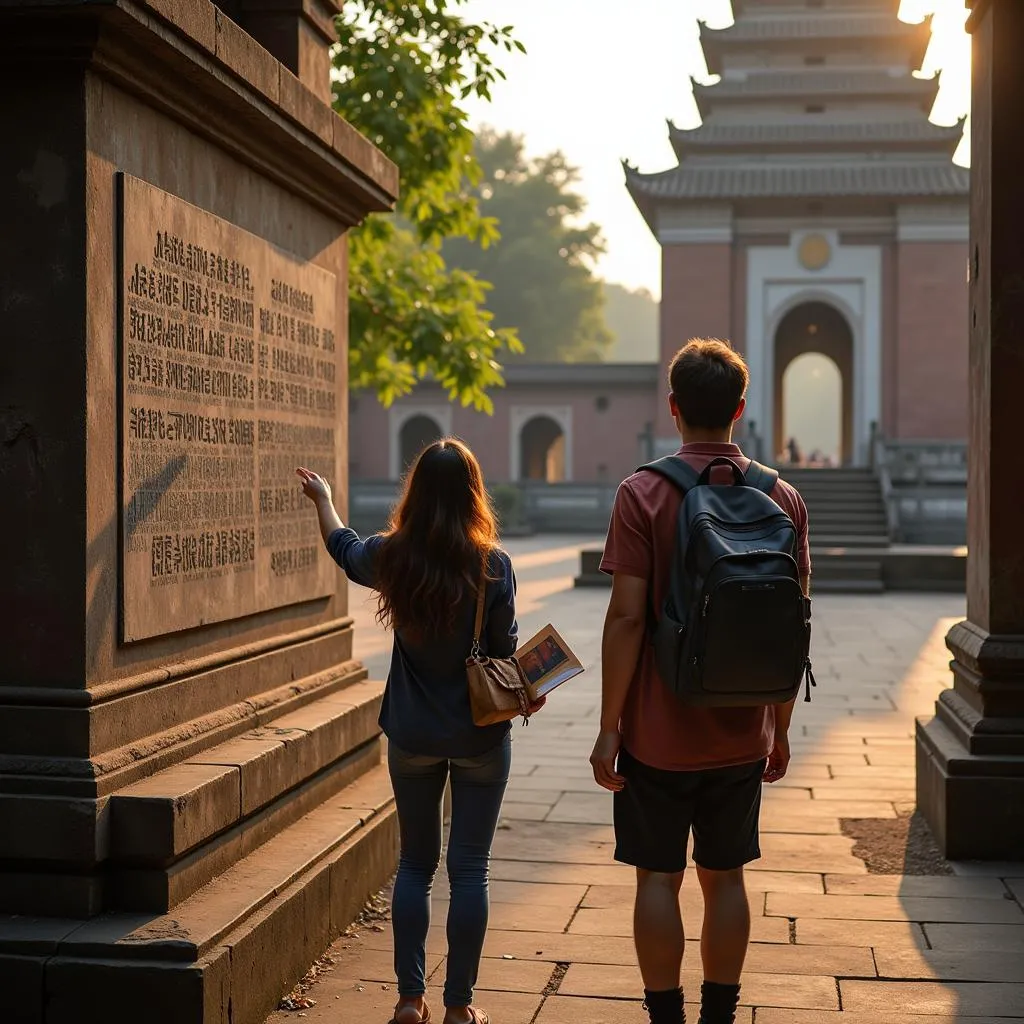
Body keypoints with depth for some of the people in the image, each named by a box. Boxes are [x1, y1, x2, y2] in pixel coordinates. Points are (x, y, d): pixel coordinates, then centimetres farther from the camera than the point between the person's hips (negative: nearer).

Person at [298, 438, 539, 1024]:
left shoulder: (392, 558, -6)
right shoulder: (492, 565, -14)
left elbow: (343, 547, 16)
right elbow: (506, 652, -7)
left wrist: (322, 496, 35)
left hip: (412, 736, 2)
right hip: (481, 738, -2)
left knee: (415, 864, 15)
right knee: (469, 869, 7)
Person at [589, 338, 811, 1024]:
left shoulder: (644, 494, -10)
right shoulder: (784, 499, 1)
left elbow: (627, 616, -15)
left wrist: (608, 728, -8)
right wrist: (780, 729, 13)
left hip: (658, 732, -3)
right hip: (743, 734, 4)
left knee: (658, 879, 7)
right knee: (725, 877, 13)